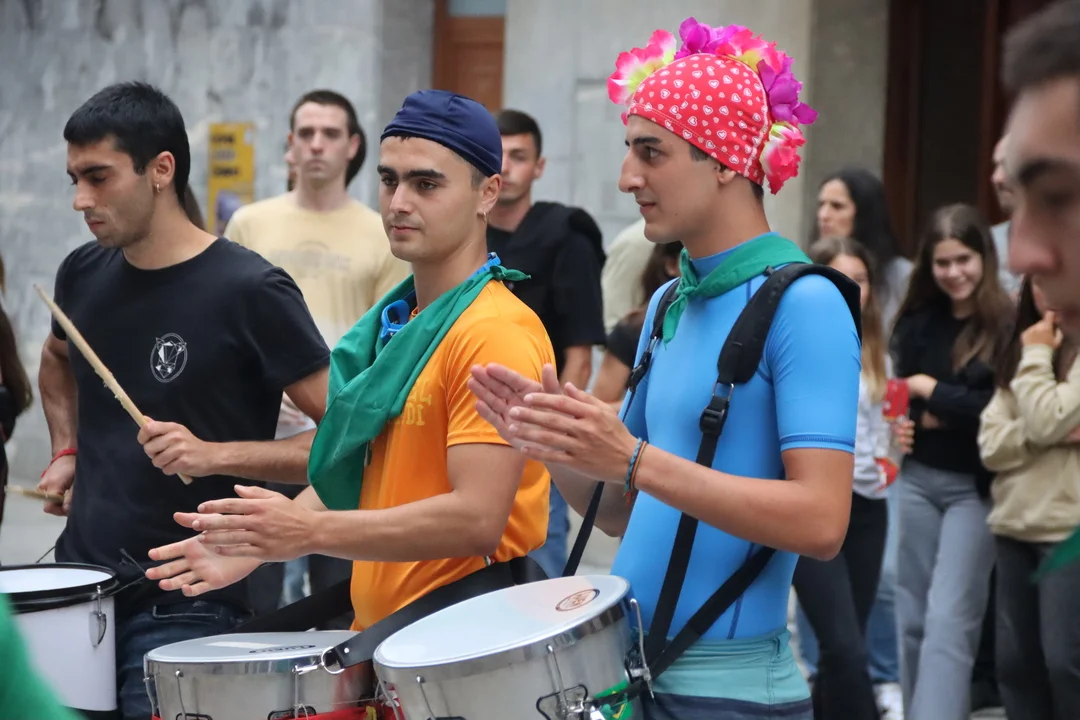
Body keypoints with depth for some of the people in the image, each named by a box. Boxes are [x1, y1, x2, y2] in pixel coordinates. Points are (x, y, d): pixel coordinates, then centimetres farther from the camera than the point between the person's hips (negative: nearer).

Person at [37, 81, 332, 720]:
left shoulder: (248, 291, -13)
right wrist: (66, 453, 12)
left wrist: (215, 456, -22)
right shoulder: (85, 274, 5)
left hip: (184, 605, -6)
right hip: (78, 574, 6)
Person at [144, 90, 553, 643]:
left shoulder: (496, 333, -14)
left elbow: (477, 519, -22)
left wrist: (309, 530, -22)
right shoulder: (395, 324, 14)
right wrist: (255, 542, 4)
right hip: (378, 634, 8)